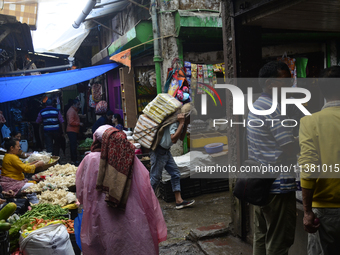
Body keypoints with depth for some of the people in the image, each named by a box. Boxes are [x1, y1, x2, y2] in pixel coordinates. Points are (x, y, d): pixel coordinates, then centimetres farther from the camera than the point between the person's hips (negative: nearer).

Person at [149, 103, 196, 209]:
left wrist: (185, 125, 4)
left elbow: (181, 138, 16)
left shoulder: (179, 123, 8)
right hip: (158, 151, -10)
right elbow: (173, 139, -33)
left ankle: (179, 201, 10)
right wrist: (181, 124, -29)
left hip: (166, 152, 10)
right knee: (155, 177, -2)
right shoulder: (174, 123, -22)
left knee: (176, 173, 7)